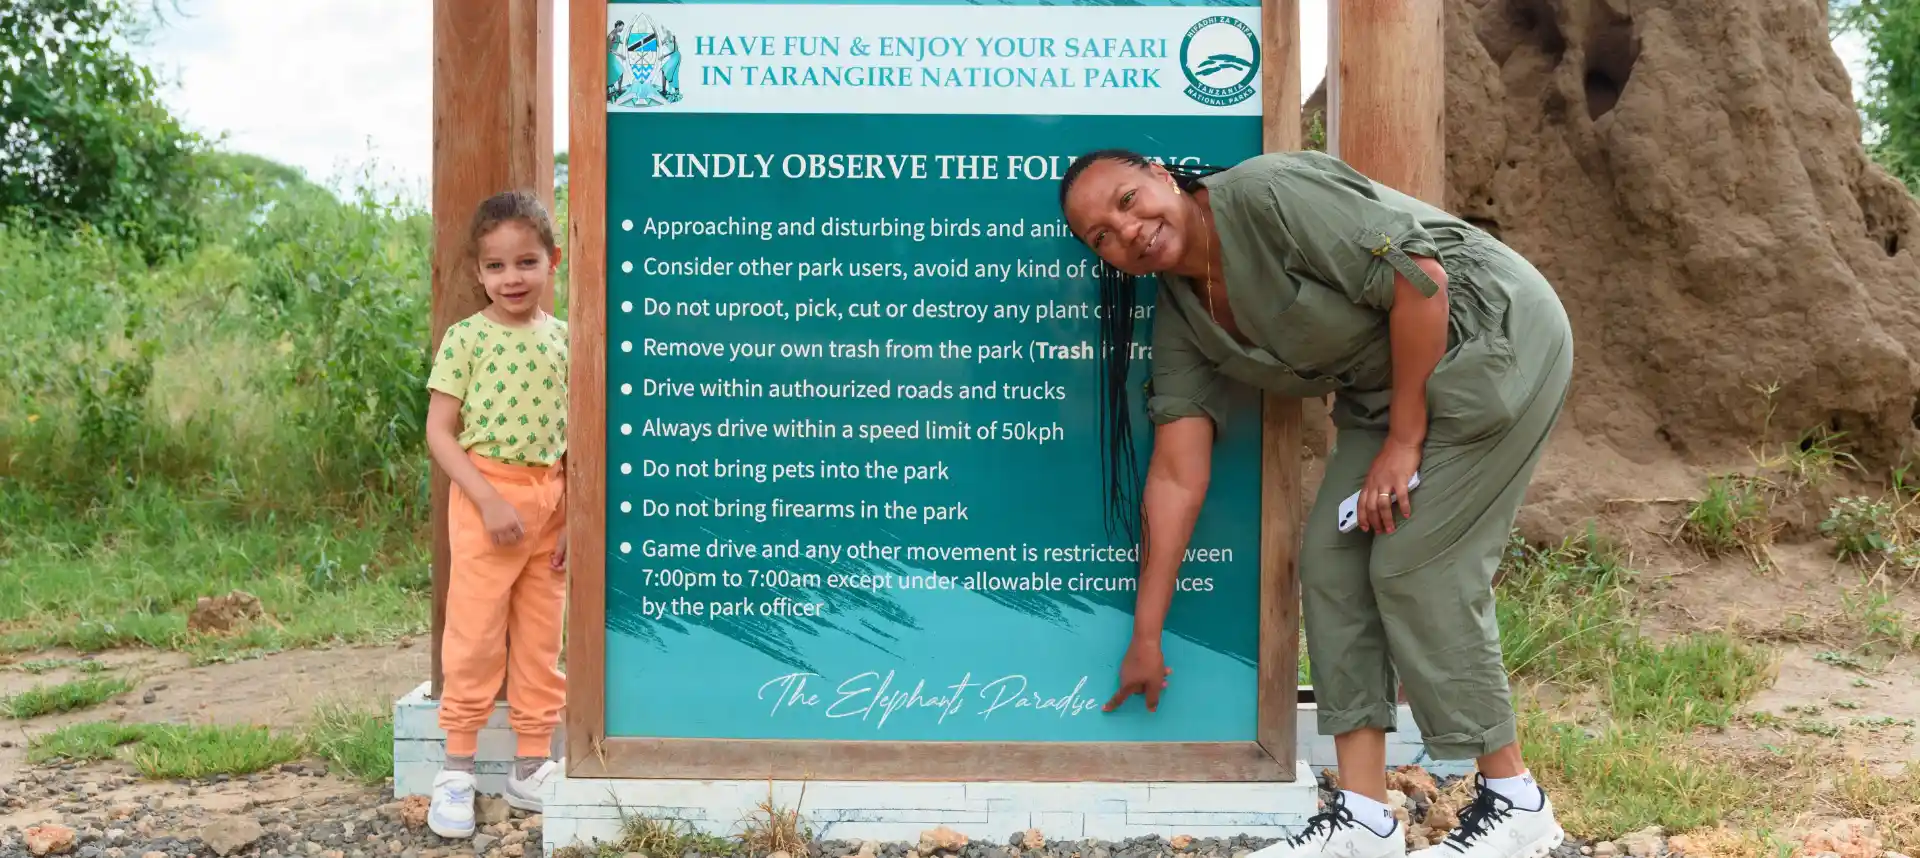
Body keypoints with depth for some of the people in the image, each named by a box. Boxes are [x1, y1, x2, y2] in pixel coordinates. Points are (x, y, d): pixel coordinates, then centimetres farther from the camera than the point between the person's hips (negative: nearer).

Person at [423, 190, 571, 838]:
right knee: (476, 639, 0)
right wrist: (489, 500, -18)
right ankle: (456, 772, 13)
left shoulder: (564, 340, 5)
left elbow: (570, 436, 9)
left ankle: (531, 767, 23)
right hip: (486, 500, -4)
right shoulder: (466, 338, -7)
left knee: (542, 640, 11)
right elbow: (439, 432, -9)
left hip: (550, 503, 4)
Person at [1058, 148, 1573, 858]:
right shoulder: (1181, 318, 0)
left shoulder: (1267, 192, -23)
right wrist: (1145, 637, -2)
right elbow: (1176, 477, -1)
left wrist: (1404, 440, -19)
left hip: (1493, 339, -8)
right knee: (1331, 559, -1)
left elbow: (1420, 279, -25)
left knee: (1416, 566, -11)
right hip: (1382, 390, 8)